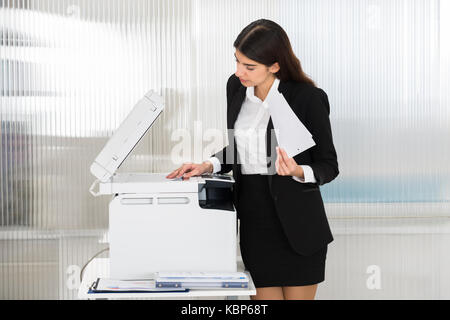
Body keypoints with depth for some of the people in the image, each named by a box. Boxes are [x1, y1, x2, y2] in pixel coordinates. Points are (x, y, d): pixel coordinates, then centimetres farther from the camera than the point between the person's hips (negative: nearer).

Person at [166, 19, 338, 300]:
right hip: (253, 221, 5)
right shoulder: (236, 88, 5)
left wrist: (299, 172, -25)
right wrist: (208, 166, 3)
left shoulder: (308, 97, -12)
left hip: (296, 225, -4)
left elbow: (328, 165, -5)